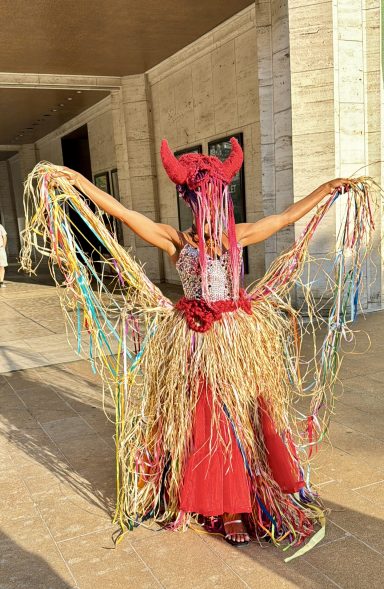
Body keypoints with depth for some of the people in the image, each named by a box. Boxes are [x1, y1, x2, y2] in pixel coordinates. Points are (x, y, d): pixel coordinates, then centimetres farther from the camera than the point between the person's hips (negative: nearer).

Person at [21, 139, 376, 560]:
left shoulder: (237, 236, 7)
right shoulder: (175, 240, -2)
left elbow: (288, 216, 15)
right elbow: (120, 211, -9)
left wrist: (329, 187, 19)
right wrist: (74, 179, -14)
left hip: (244, 340, 3)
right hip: (200, 345, -3)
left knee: (255, 417, 7)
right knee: (211, 425, 4)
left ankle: (262, 494, 27)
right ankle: (226, 509, 21)